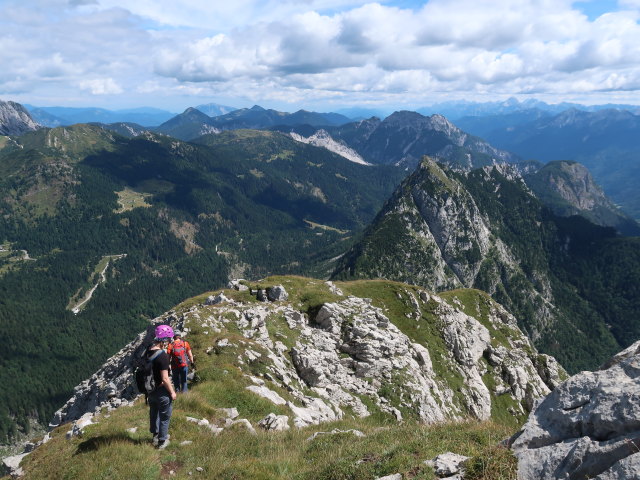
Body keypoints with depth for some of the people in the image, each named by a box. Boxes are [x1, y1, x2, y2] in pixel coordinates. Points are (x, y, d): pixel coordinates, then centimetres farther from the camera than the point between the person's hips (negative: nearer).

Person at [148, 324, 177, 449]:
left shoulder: (148, 352, -4)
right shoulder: (163, 355, -26)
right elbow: (165, 378, -25)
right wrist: (172, 392, -12)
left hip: (151, 390, 7)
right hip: (162, 391, -7)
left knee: (154, 414, 25)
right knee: (164, 417, 12)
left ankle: (156, 436, 44)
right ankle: (162, 442, 23)